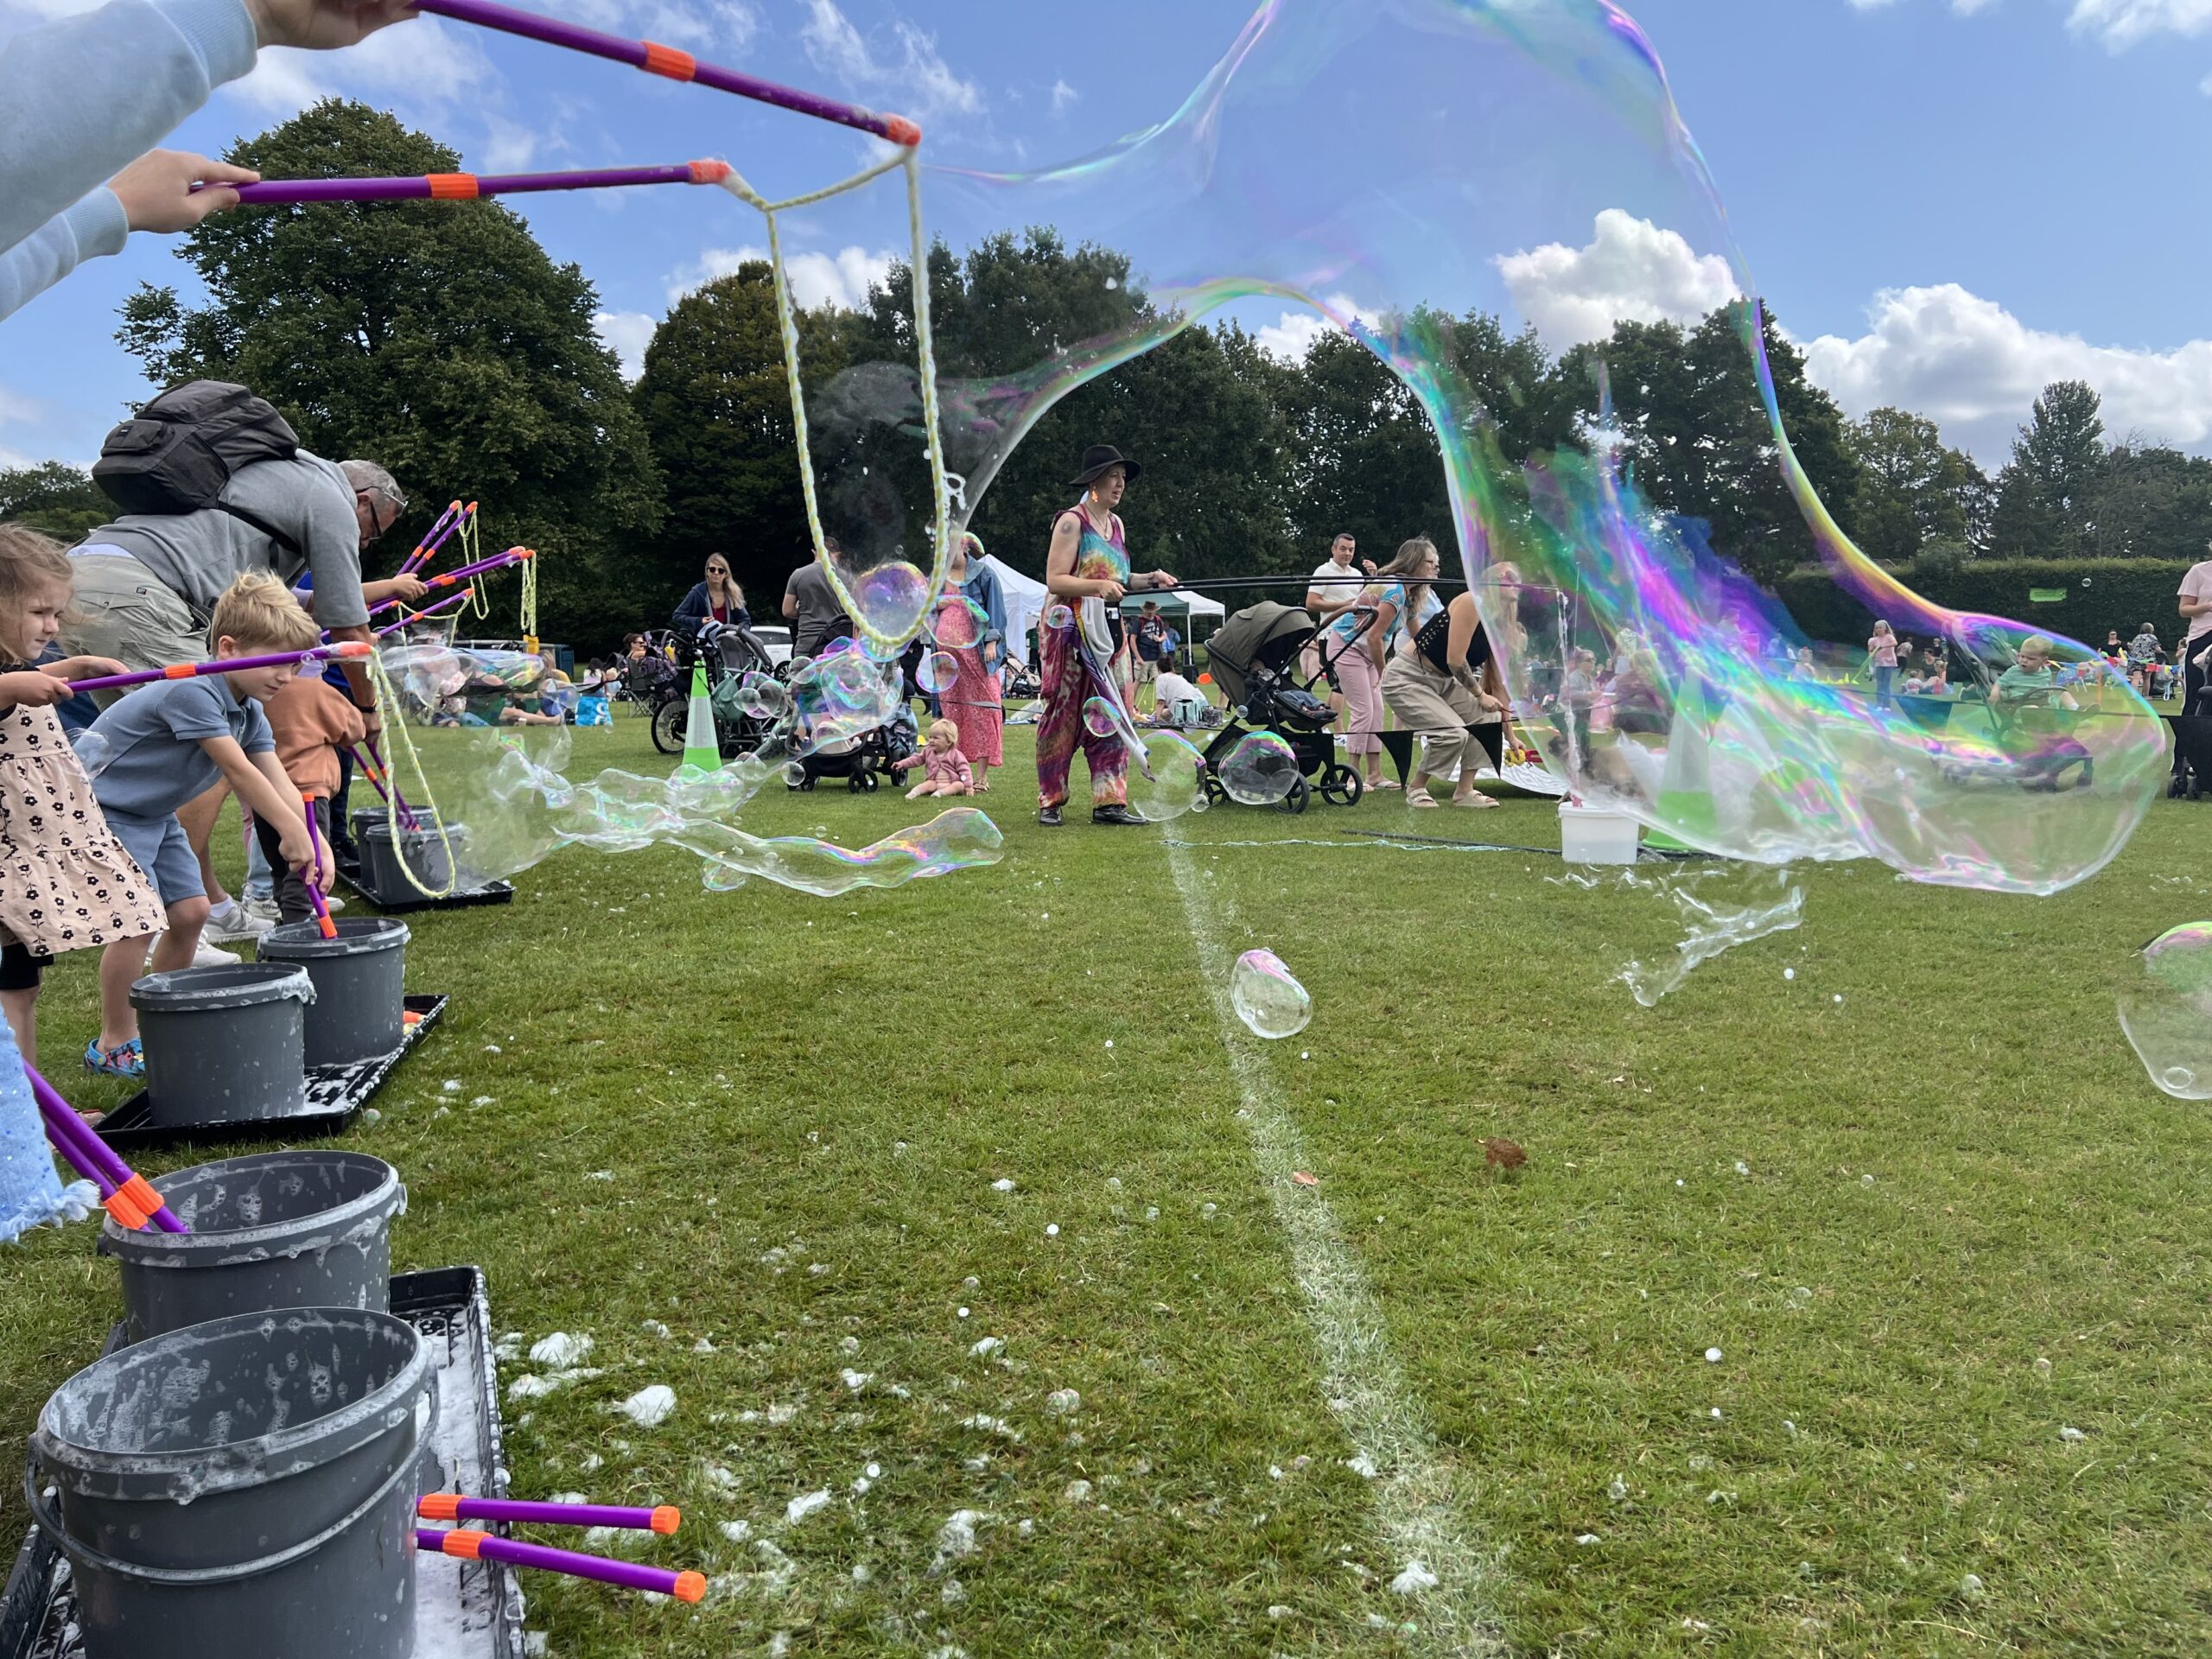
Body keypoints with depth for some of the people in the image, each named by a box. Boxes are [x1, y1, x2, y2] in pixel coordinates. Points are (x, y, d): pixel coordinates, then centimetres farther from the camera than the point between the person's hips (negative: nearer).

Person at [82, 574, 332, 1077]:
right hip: (103, 806, -9)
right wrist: (292, 833, -27)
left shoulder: (249, 712, 1)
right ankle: (115, 1044, -4)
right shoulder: (192, 692, -28)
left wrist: (317, 843, -18)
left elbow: (277, 780, -6)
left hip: (152, 812, 10)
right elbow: (238, 771, -29)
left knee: (190, 911, 6)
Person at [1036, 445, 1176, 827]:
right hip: (1071, 628, -7)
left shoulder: (1116, 523, 15)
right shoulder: (1072, 522, -9)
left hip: (1110, 629, 7)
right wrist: (1098, 586, -27)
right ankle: (1050, 802, 8)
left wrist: (1149, 579, 8)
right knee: (1064, 716, -2)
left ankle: (1109, 802, 5)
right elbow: (1055, 580, -16)